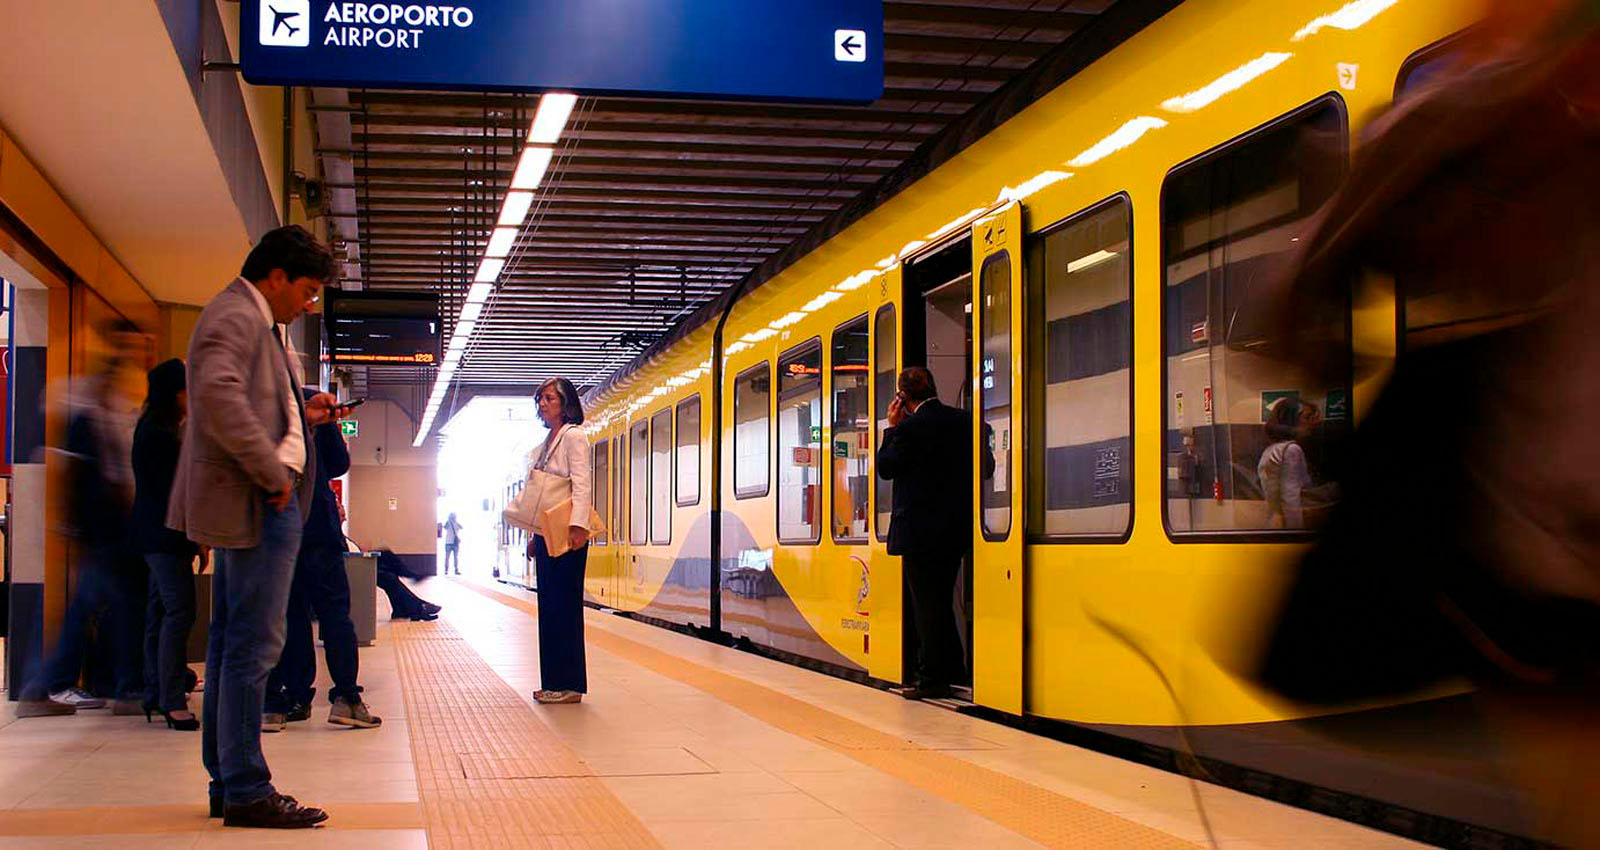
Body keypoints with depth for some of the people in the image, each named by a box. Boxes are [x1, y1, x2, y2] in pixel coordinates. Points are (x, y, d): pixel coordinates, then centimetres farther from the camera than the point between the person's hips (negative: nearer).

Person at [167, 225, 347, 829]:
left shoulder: (250, 321, 22)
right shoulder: (236, 316, -12)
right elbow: (219, 395, -29)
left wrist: (300, 415, 15)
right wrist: (273, 470, -24)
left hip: (251, 501, 11)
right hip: (258, 503, -11)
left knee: (232, 644, 13)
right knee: (254, 644, -8)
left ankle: (227, 782, 21)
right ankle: (246, 791, -4)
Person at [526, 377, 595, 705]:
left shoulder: (573, 436, -7)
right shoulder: (547, 442, 19)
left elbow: (581, 484, -17)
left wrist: (578, 526, -28)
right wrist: (535, 535, 19)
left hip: (566, 536, -9)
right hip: (546, 536, 9)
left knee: (565, 607, -7)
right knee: (549, 607, 10)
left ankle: (570, 685, -3)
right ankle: (553, 682, 15)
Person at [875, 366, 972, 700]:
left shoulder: (910, 427, -16)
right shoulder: (963, 420, 3)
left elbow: (885, 468, -7)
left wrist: (892, 427, 1)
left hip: (920, 530, -7)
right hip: (956, 526, 7)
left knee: (927, 604, 0)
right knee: (941, 601, 18)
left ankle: (932, 677, 3)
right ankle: (951, 669, 23)